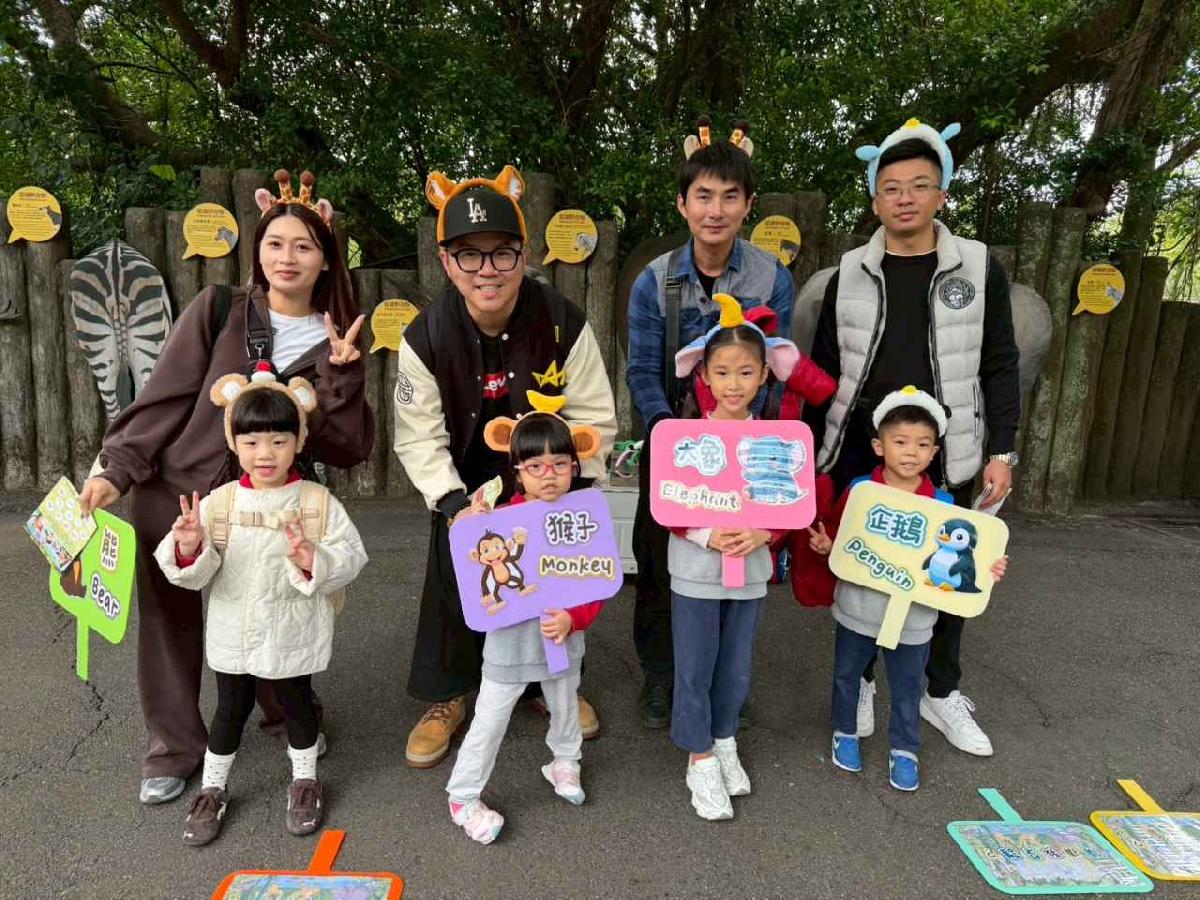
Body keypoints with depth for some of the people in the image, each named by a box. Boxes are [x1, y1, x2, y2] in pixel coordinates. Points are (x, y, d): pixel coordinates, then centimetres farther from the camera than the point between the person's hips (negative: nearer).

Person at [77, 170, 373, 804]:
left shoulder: (336, 343, 0)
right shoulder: (219, 310, -4)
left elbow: (349, 449, -8)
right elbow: (163, 398, -3)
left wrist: (342, 372, -19)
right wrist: (114, 470, -10)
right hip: (171, 495, 0)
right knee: (170, 622, 12)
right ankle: (175, 746, 34)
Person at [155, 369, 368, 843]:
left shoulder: (318, 502, -13)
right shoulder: (218, 502, -9)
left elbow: (352, 556, -14)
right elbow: (194, 576, -9)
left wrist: (315, 560, -32)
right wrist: (188, 549, -30)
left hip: (293, 634, -1)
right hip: (232, 633, 1)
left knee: (297, 703, 18)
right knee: (231, 708, 19)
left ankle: (304, 778, 41)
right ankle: (212, 787, 40)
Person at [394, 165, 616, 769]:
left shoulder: (565, 324, -21)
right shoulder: (425, 338, -19)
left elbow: (594, 420, -14)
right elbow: (419, 436, -15)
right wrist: (454, 503, -26)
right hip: (465, 482, 0)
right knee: (453, 579, -4)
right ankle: (445, 698, 20)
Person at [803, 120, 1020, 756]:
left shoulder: (979, 268, 1)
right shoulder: (850, 275, 3)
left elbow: (999, 367, 3)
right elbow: (824, 371, 7)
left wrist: (1001, 450, -3)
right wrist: (809, 450, 4)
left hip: (944, 457, 0)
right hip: (858, 456, 1)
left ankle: (940, 691, 30)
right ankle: (859, 681, 29)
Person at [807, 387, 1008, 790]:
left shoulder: (942, 504, -9)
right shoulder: (859, 490, -10)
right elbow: (834, 534, 0)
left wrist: (983, 571, -20)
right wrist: (824, 544, -21)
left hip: (912, 618, 0)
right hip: (857, 610, 0)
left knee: (907, 690, 16)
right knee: (846, 676, 19)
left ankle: (904, 751, 36)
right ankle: (845, 734, 42)